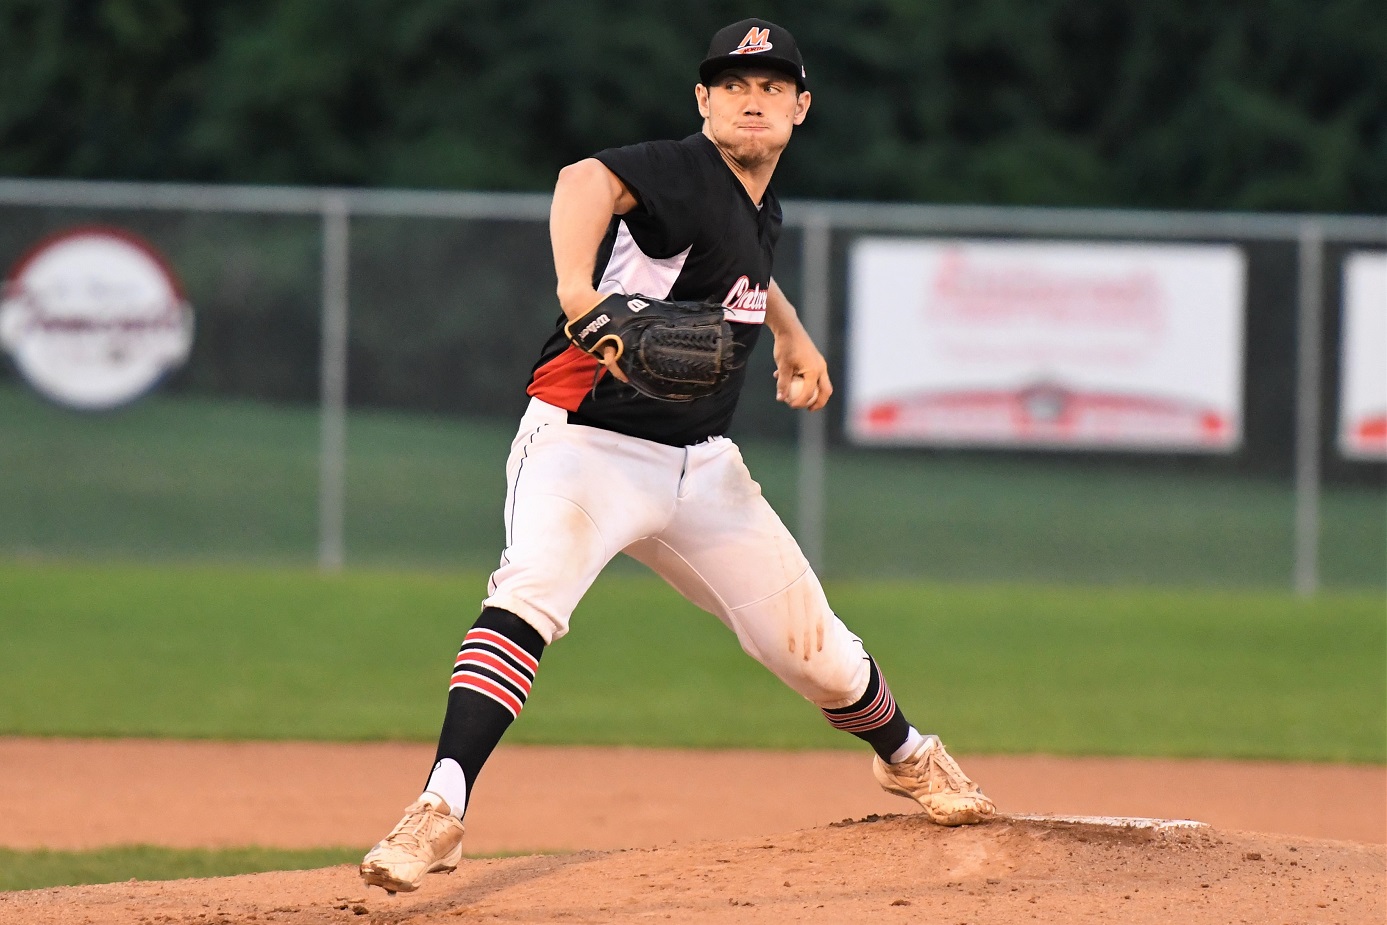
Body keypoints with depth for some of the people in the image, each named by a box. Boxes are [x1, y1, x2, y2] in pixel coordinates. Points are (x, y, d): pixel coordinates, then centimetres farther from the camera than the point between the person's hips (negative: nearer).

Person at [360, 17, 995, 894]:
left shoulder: (764, 211, 8)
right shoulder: (685, 174, -17)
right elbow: (589, 179, -41)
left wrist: (791, 330, 26)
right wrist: (579, 290, -58)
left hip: (701, 464, 7)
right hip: (588, 447, -7)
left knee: (811, 646, 11)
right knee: (532, 589, -34)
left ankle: (905, 755, 42)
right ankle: (441, 813, -40)